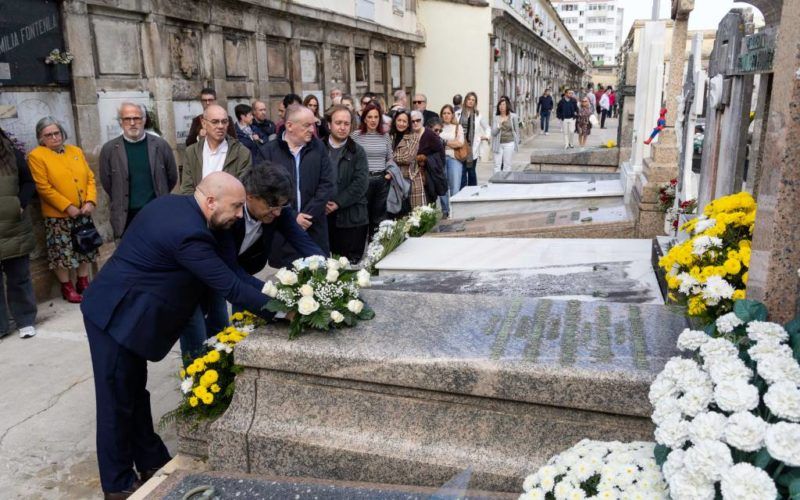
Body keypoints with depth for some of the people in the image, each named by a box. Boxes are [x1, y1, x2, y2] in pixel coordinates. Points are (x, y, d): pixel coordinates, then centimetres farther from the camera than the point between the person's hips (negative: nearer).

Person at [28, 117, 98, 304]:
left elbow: (90, 178, 7)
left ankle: (83, 282, 27)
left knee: (85, 249, 12)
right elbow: (44, 188, -13)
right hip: (58, 215, -5)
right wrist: (68, 207, -17)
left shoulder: (76, 151, 10)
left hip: (83, 213, 5)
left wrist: (90, 201, -8)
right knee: (62, 252, 1)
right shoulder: (36, 156, -6)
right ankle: (67, 287, 16)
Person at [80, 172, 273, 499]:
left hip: (121, 310, 10)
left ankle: (151, 462, 33)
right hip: (117, 316, -10)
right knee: (118, 399, 5)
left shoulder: (173, 204, 3)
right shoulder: (189, 233, -28)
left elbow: (226, 268, 4)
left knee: (135, 392, 18)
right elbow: (229, 287, -26)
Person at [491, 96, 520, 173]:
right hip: (498, 144, 1)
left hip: (509, 143, -1)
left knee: (507, 165, 5)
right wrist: (499, 124, -20)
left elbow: (516, 130, 5)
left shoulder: (513, 116, -2)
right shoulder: (496, 117, -1)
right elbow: (493, 132, -4)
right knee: (497, 165, 1)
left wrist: (517, 143, 6)